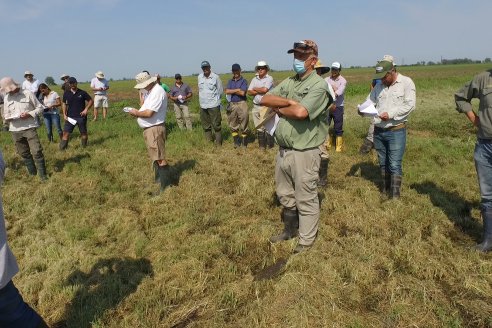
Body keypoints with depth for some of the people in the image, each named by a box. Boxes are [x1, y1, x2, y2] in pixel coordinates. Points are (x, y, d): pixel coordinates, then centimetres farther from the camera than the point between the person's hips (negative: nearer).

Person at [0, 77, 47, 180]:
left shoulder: (28, 94, -3)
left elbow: (40, 108, 0)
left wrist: (29, 114, -15)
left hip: (29, 127, -5)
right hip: (15, 130, 5)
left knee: (36, 151, -9)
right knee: (24, 153, 11)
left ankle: (42, 174, 0)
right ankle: (32, 173, 23)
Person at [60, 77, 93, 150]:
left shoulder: (82, 93, -2)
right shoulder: (66, 94, 5)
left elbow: (91, 101, 4)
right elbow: (64, 104, 14)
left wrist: (86, 109, -8)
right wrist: (64, 114, 4)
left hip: (81, 117, -1)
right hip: (70, 117, 2)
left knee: (83, 133, 8)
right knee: (65, 133, -4)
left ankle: (84, 146, 24)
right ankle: (62, 148, 0)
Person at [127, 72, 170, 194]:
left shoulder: (157, 92, -19)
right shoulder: (151, 91, 14)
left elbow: (149, 113, -24)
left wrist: (136, 113, -8)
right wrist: (137, 112, 3)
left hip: (155, 129, -11)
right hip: (149, 129, 11)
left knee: (160, 158, -7)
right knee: (155, 157, 20)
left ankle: (165, 186, -2)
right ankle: (158, 180, 34)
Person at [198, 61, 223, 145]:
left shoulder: (215, 77, -5)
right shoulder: (200, 77, 9)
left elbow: (220, 91, 1)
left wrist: (214, 98, 6)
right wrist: (201, 98, 13)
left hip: (213, 105, -5)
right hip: (203, 105, 5)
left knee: (216, 125, -3)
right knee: (206, 125, 12)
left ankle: (218, 143, 6)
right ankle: (209, 141, 23)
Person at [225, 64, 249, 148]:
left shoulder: (243, 81, 1)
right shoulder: (230, 81, 15)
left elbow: (242, 93, -12)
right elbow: (227, 91, -1)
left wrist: (232, 91, -2)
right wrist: (237, 90, -7)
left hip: (241, 103, -4)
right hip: (232, 104, 5)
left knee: (244, 125, -3)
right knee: (233, 125, 8)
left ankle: (244, 143, 4)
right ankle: (236, 142, 18)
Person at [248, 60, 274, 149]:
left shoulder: (269, 78, -3)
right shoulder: (254, 79, 14)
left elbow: (265, 89, -17)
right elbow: (249, 92, 5)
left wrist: (255, 89, 0)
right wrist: (260, 91, -7)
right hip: (256, 106, 6)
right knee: (259, 127, 10)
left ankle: (270, 145, 1)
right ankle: (261, 146, 18)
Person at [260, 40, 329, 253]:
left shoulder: (318, 85, -12)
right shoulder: (289, 82, 11)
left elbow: (300, 112, -28)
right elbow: (265, 99, 0)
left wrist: (278, 108, -9)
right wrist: (289, 101, -14)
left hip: (304, 153, -8)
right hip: (283, 150, 8)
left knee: (306, 199, 7)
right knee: (285, 195, 21)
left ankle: (306, 240, 24)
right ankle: (289, 230, 41)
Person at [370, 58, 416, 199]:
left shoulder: (406, 82, -4)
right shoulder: (379, 85, 11)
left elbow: (410, 105, -12)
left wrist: (390, 114, -20)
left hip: (396, 131, -5)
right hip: (378, 131, 5)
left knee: (394, 165, -6)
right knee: (383, 163, 13)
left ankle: (394, 196, 2)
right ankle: (384, 192, 25)